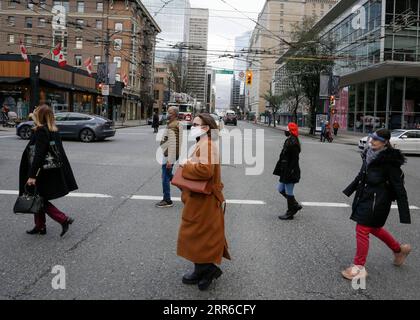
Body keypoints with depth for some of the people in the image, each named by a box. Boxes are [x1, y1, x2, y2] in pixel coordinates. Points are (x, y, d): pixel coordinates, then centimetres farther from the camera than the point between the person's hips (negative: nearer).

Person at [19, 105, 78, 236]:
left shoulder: (40, 131, -18)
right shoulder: (54, 131, 8)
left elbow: (38, 155, -23)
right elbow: (58, 151, 14)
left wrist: (32, 175, -22)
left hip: (44, 174, -9)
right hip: (53, 172, 9)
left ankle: (64, 219, -1)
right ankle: (40, 226, 26)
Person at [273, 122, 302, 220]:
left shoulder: (293, 143, -20)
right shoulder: (289, 141, 11)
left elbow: (294, 160, -22)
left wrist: (289, 173, -22)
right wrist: (280, 170, 21)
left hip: (290, 172, -10)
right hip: (285, 172, 10)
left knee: (289, 192, 2)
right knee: (281, 189, 18)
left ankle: (290, 214, 16)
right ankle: (295, 205, 28)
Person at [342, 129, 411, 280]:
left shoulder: (389, 161, -19)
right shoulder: (370, 154, 3)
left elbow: (399, 188, -17)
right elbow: (361, 175, 17)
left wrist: (404, 215, -17)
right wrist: (349, 190, 26)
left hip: (377, 202, -8)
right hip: (365, 197, 8)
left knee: (362, 230, -2)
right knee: (374, 228, 23)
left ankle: (359, 267, 13)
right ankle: (399, 249, 46)